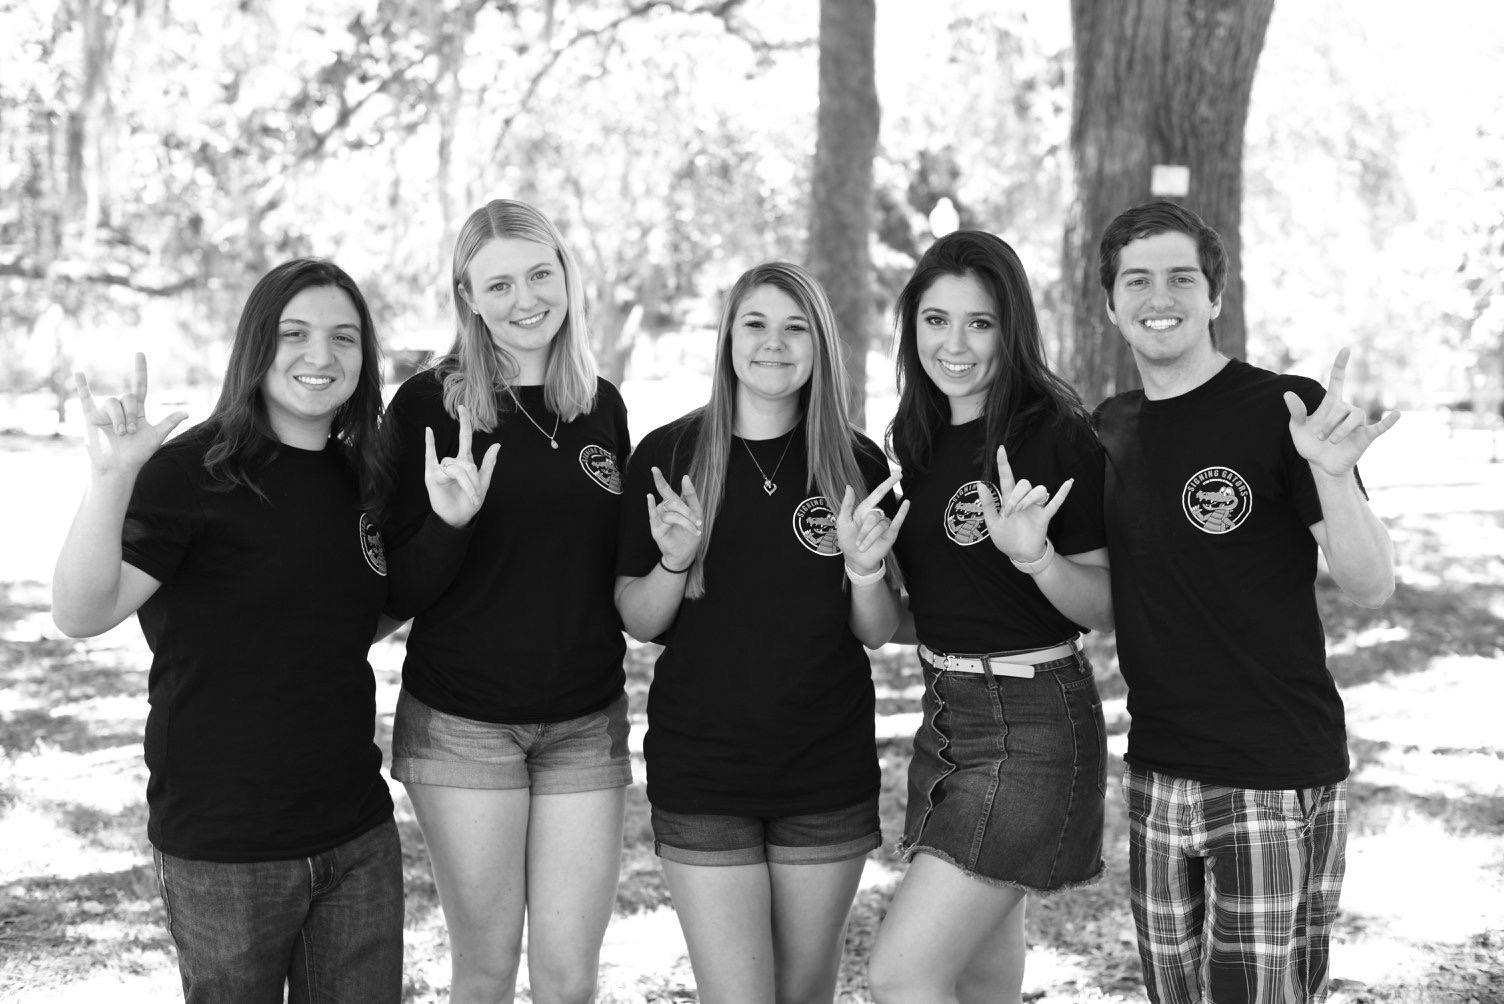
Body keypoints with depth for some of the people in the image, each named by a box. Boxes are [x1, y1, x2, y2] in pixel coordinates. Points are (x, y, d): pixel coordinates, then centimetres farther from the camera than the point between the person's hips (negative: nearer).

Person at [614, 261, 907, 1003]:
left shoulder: (857, 464, 2)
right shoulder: (667, 455, -2)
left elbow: (877, 633, 5)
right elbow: (636, 621, 2)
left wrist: (866, 572, -15)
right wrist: (674, 562, -17)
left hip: (828, 775, 2)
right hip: (701, 775, -2)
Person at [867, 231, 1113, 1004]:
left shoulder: (1055, 434, -14)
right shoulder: (917, 437, 8)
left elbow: (1105, 609, -12)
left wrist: (1036, 555, -29)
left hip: (1032, 726, -8)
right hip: (945, 712, 8)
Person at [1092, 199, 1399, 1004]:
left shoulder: (1281, 409, -10)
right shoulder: (1112, 428, 7)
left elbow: (1371, 588, -15)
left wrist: (1331, 474, -33)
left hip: (1275, 784, -6)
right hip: (1155, 775, 6)